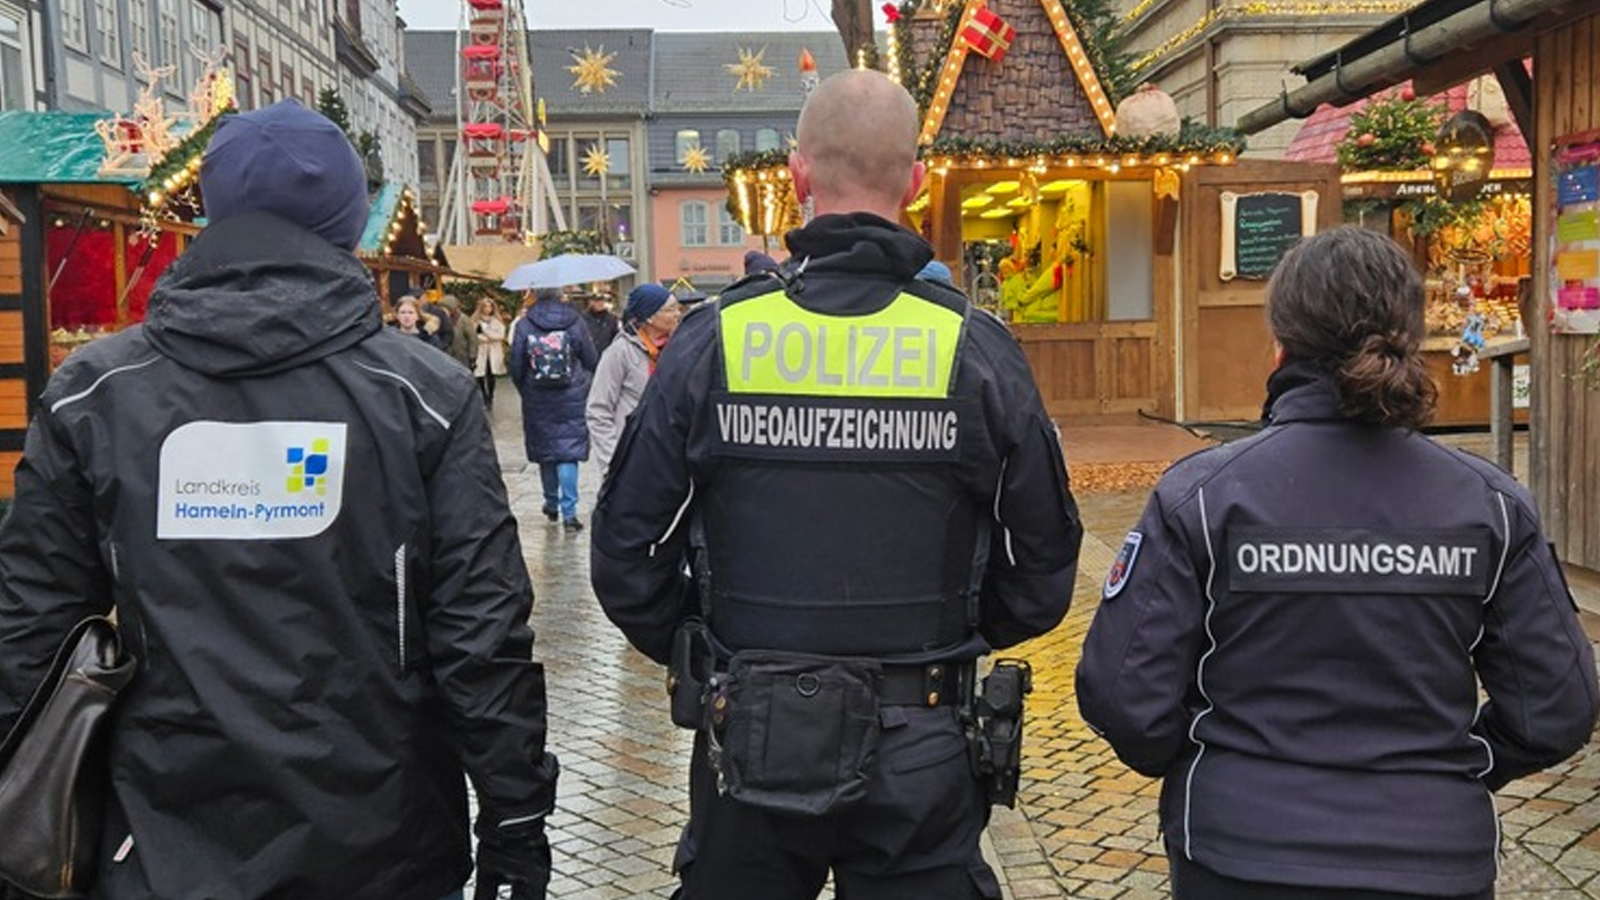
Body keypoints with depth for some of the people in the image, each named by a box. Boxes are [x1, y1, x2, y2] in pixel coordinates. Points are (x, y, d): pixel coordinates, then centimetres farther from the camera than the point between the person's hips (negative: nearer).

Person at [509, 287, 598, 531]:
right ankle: (568, 512, -8)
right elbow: (592, 360, 0)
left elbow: (516, 367, -2)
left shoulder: (523, 325, -5)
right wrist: (584, 385, 18)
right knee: (568, 452, 0)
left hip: (537, 401, 1)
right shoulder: (575, 322, -5)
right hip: (572, 400, -1)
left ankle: (551, 504, 26)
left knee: (545, 451, 15)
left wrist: (526, 392, 14)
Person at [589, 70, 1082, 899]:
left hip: (749, 747, 0)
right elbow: (1043, 569, -1)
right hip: (920, 764, 0)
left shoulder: (713, 341, -9)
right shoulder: (976, 349, -9)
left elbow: (625, 556, -5)